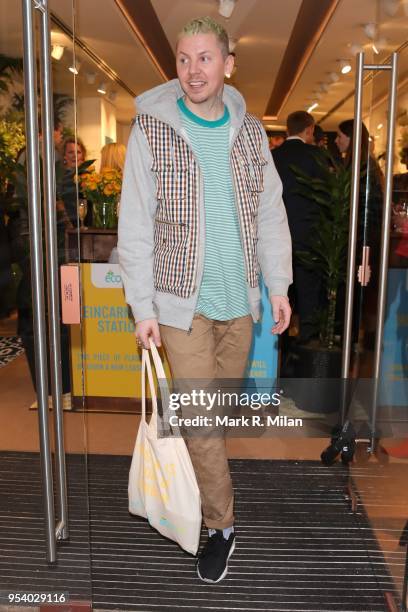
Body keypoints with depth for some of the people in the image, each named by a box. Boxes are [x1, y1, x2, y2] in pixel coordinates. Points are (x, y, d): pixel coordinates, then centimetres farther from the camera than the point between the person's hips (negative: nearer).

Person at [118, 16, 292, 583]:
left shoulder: (250, 131, 5)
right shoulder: (151, 130, -5)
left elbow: (271, 213, 10)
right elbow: (135, 227, -7)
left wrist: (279, 285, 5)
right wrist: (143, 308, -10)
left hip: (239, 299, 4)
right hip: (182, 300, -3)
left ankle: (195, 476, 41)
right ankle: (222, 523, 19)